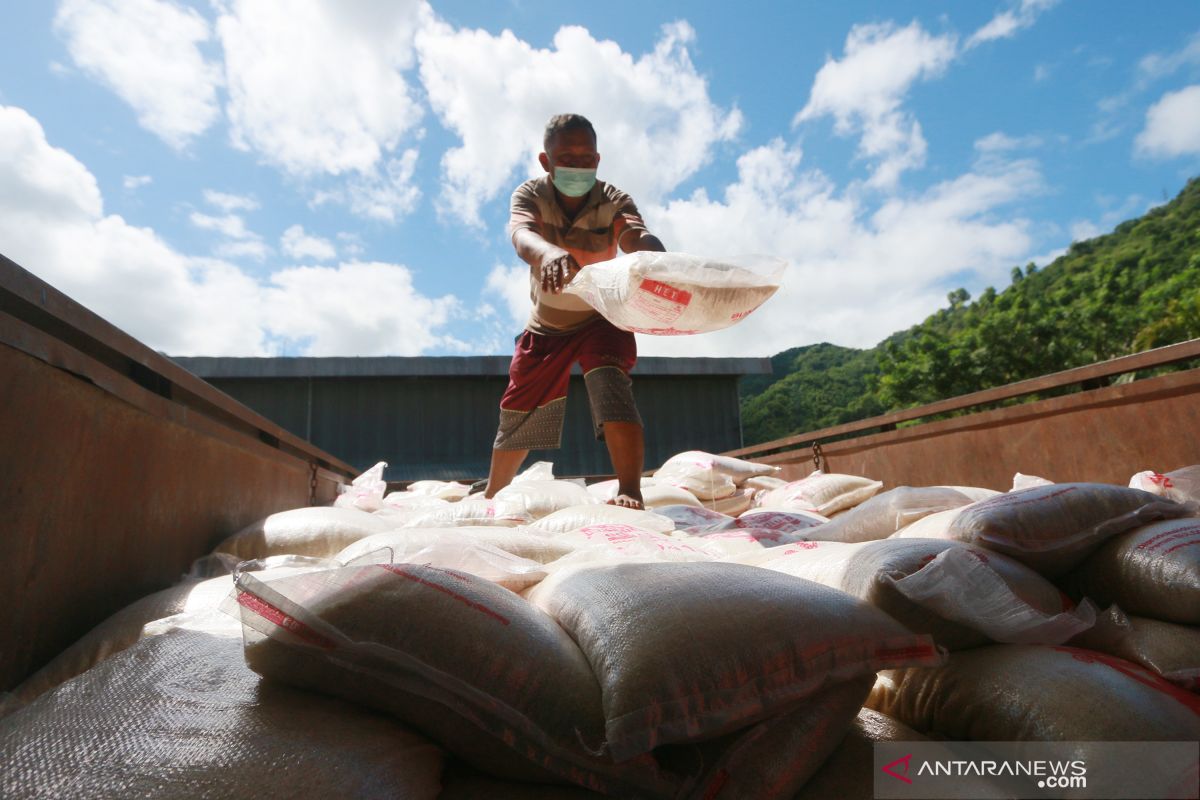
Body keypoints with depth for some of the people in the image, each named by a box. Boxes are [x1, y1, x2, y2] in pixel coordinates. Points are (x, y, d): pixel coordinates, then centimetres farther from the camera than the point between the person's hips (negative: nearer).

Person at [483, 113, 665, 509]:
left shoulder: (613, 201, -21)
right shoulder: (530, 194, -19)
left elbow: (639, 237, -41)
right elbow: (521, 234, -41)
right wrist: (548, 252, -66)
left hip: (601, 319, -2)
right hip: (546, 326, 2)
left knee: (611, 385, -32)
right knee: (517, 415, 10)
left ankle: (630, 492, -34)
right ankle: (491, 496, 33)